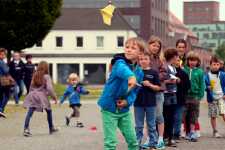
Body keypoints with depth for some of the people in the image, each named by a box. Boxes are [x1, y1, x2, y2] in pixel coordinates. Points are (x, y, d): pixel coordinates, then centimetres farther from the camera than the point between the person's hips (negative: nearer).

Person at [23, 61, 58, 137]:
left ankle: (26, 129, -21)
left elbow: (31, 87, 17)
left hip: (33, 96, 4)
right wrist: (54, 97, -1)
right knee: (49, 111, 17)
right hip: (42, 96, -4)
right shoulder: (46, 77, -1)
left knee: (29, 112, -8)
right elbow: (49, 88, -10)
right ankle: (51, 128, 26)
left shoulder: (35, 76, 15)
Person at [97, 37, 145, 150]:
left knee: (133, 141, 10)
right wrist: (131, 76, -66)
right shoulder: (119, 63, -17)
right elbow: (123, 69, -43)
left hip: (124, 110, 5)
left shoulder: (139, 72, 1)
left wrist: (127, 101, -12)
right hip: (109, 108, -5)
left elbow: (134, 91, 10)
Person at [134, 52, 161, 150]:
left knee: (151, 126, 8)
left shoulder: (153, 73, -1)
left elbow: (158, 87, -1)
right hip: (138, 102, 1)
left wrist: (149, 85, -17)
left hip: (151, 103, -1)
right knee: (139, 126, 8)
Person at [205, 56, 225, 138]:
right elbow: (205, 86, 4)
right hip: (212, 98, 1)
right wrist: (207, 88, -18)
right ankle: (215, 131, 17)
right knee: (213, 116, 6)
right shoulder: (207, 76, -1)